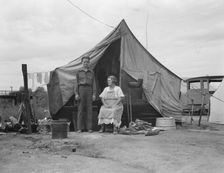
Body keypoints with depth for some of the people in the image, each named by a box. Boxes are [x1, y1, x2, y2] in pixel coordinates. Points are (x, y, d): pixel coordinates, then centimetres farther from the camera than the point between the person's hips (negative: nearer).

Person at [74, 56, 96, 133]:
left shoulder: (91, 72, 11)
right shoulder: (79, 72, 7)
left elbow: (93, 84, 10)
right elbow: (76, 83, 5)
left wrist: (94, 94, 2)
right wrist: (76, 93, -4)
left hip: (89, 90, 1)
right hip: (81, 89, -1)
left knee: (89, 109, 1)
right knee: (80, 109, -2)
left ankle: (89, 128, 5)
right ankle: (79, 128, 2)